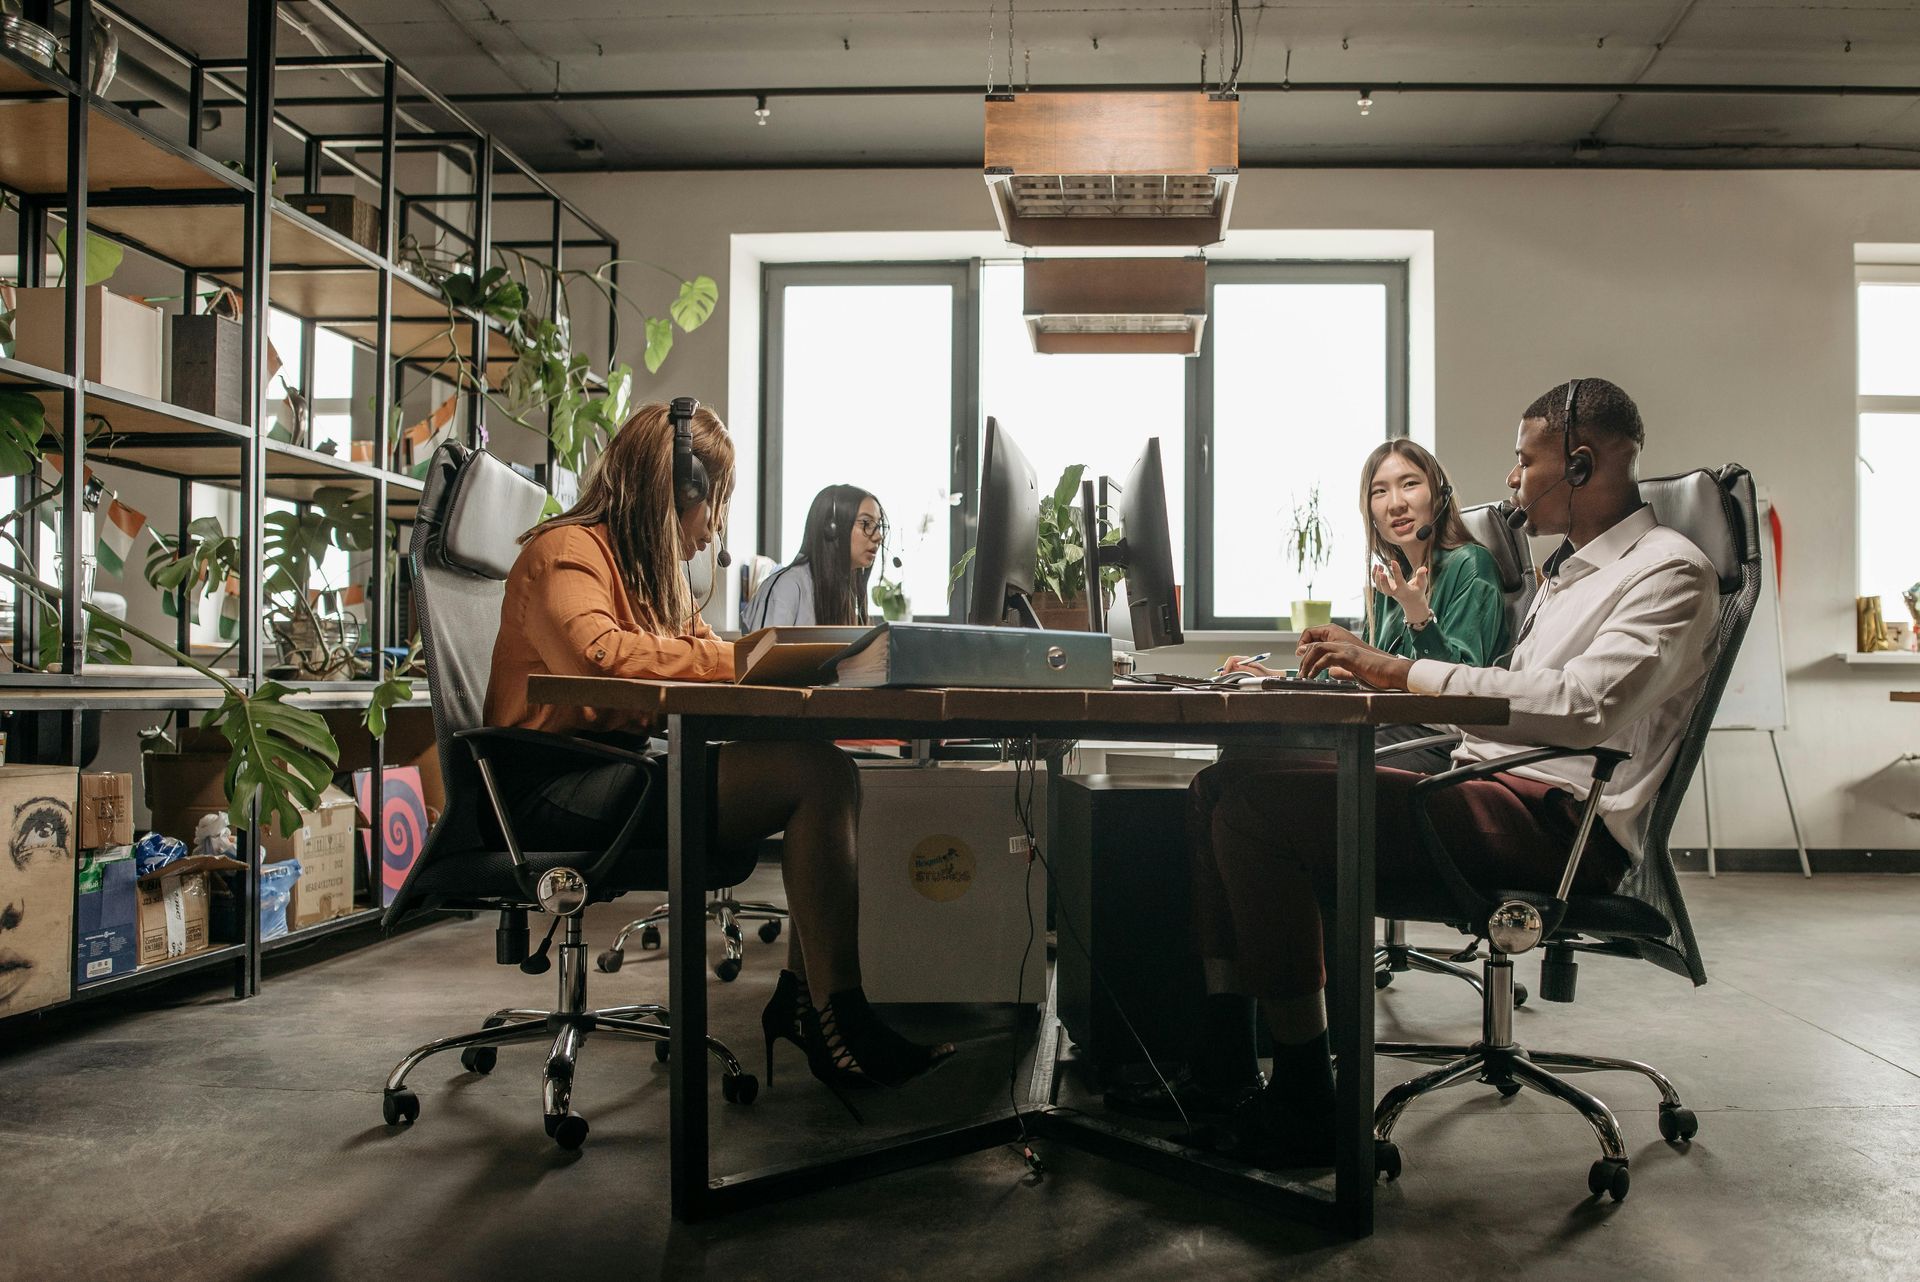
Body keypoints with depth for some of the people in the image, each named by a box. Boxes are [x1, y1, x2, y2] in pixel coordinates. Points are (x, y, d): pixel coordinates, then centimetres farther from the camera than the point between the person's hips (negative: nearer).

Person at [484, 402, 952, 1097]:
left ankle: (803, 990, -9)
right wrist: (742, 661, -23)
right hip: (558, 790, -9)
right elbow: (598, 653, -26)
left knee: (827, 770, -9)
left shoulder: (654, 570, 24)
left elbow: (701, 656, 18)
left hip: (617, 767, 9)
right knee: (818, 774, -23)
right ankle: (836, 1018, -20)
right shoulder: (567, 551, -7)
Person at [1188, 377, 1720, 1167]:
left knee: (1258, 806, -24)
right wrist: (1376, 675, 11)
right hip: (1489, 785, 10)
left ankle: (1306, 1104, -15)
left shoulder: (1670, 571, -5)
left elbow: (1584, 705, -22)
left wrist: (1406, 672, -22)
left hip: (1558, 819, -9)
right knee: (1231, 784, -1)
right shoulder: (1569, 568, 26)